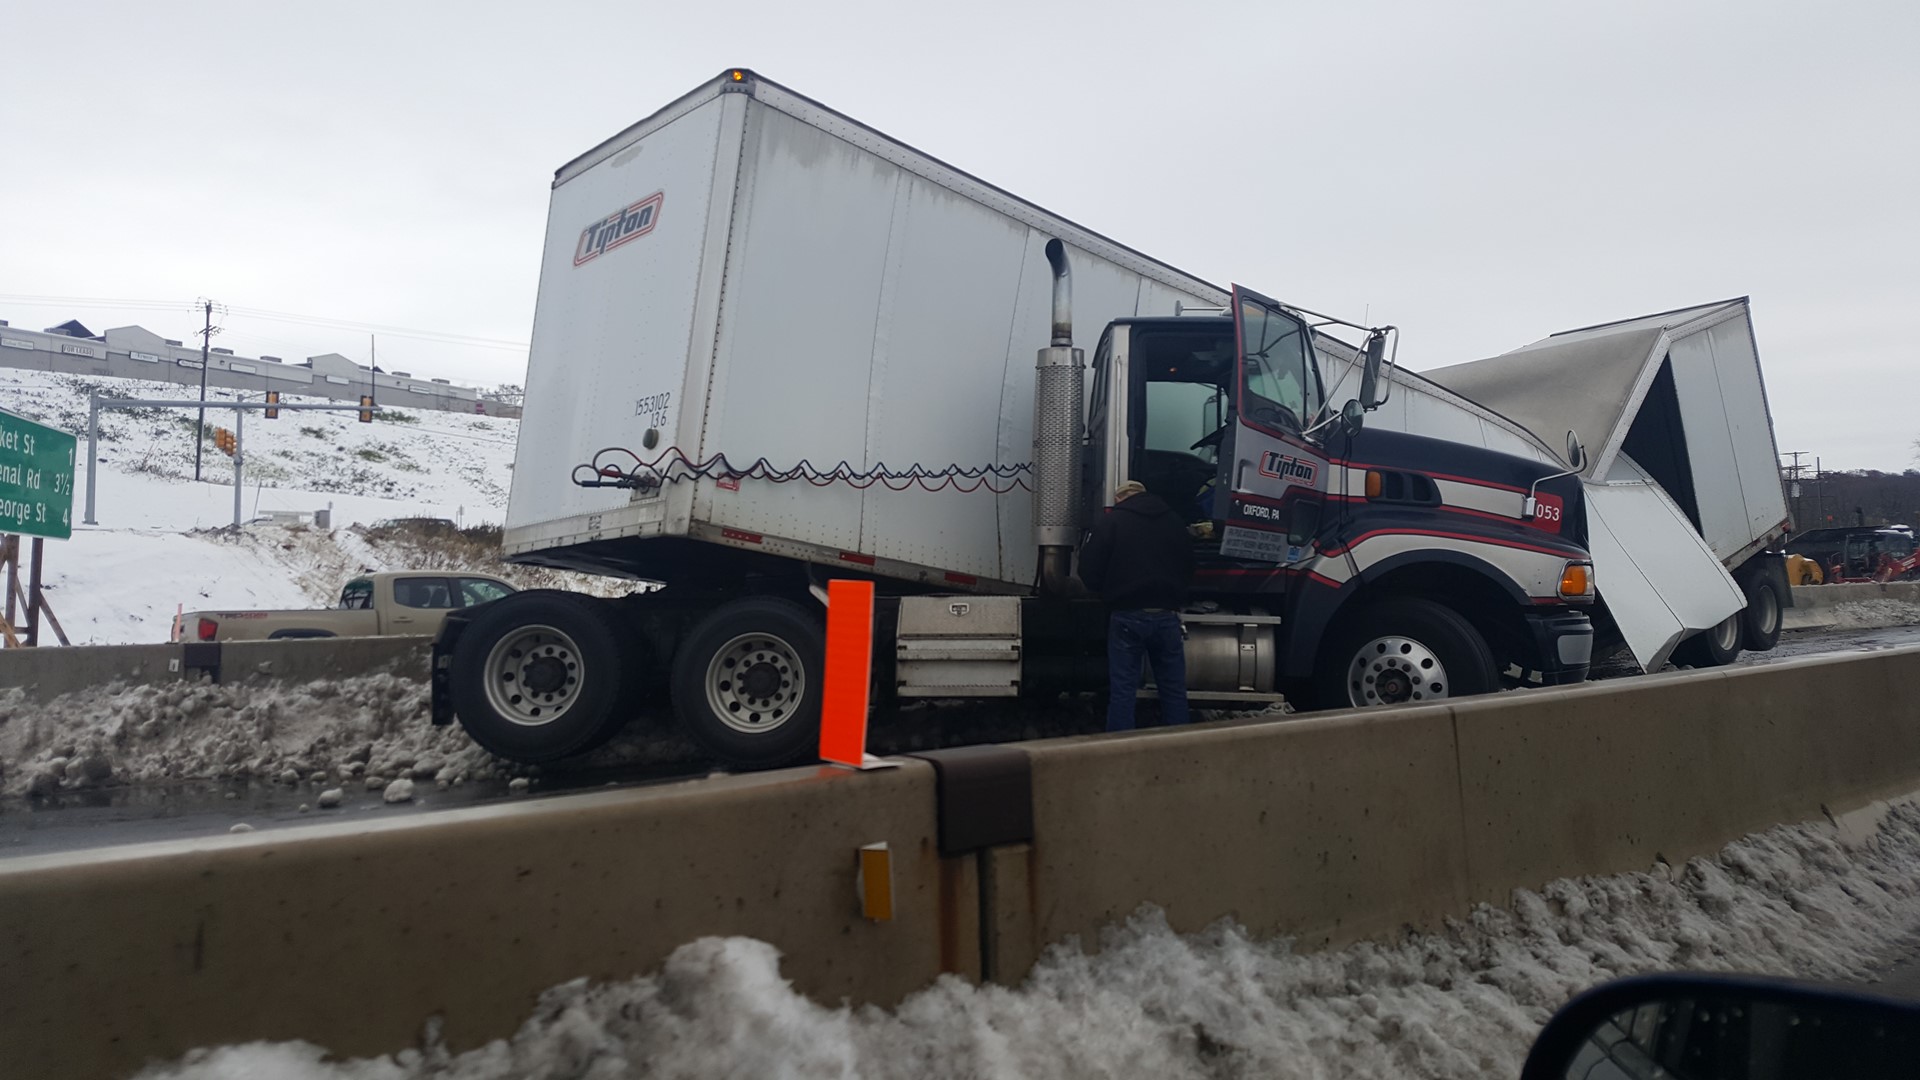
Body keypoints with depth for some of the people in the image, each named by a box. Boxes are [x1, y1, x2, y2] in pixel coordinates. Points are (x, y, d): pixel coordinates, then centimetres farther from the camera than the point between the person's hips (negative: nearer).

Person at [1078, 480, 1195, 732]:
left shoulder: (1111, 521, 1)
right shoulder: (1174, 521, 14)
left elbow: (1090, 571, -2)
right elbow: (1188, 568, 20)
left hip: (1128, 616, -3)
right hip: (1166, 615, 3)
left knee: (1122, 690, 1)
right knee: (1174, 690, 10)